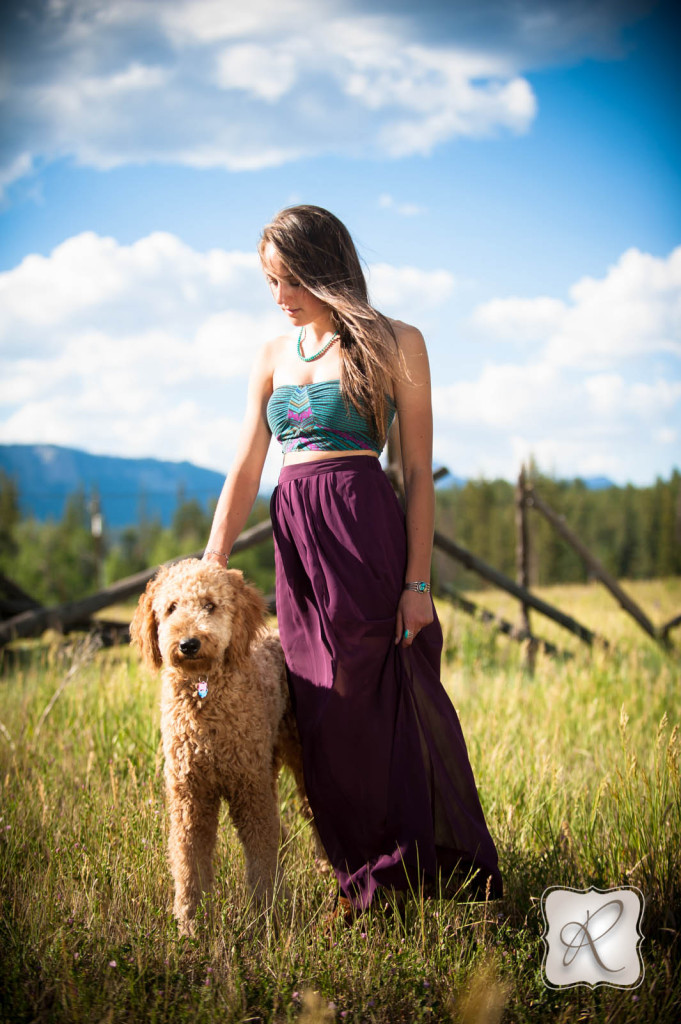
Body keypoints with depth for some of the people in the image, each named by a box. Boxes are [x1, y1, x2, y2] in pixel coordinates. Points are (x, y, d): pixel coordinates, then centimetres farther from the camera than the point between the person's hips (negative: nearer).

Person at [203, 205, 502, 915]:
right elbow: (244, 472, 11)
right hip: (296, 540, 5)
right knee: (323, 714, 5)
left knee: (379, 702, -6)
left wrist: (417, 582, -9)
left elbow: (418, 470, -3)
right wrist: (208, 571, 2)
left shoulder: (394, 344, 0)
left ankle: (417, 870, 5)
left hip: (366, 532, -5)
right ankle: (361, 873, 15)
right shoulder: (273, 358, 15)